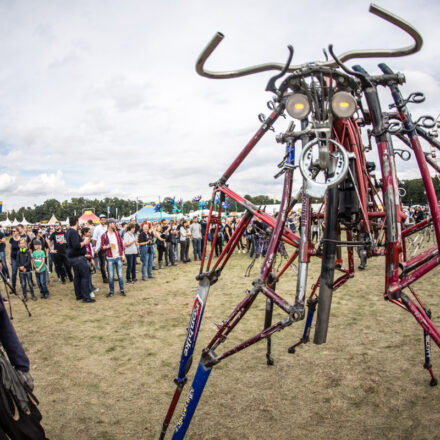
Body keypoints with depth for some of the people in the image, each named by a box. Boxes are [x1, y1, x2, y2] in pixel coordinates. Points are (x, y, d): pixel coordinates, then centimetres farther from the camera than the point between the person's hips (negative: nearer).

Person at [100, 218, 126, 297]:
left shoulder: (117, 233, 7)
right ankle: (111, 291, 16)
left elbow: (121, 244, 10)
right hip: (110, 258, -2)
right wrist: (108, 246, -18)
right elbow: (102, 247, 0)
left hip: (118, 257, 2)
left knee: (120, 275, 6)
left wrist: (123, 254, 5)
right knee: (111, 276, 2)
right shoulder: (104, 235, -3)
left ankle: (122, 290, 17)